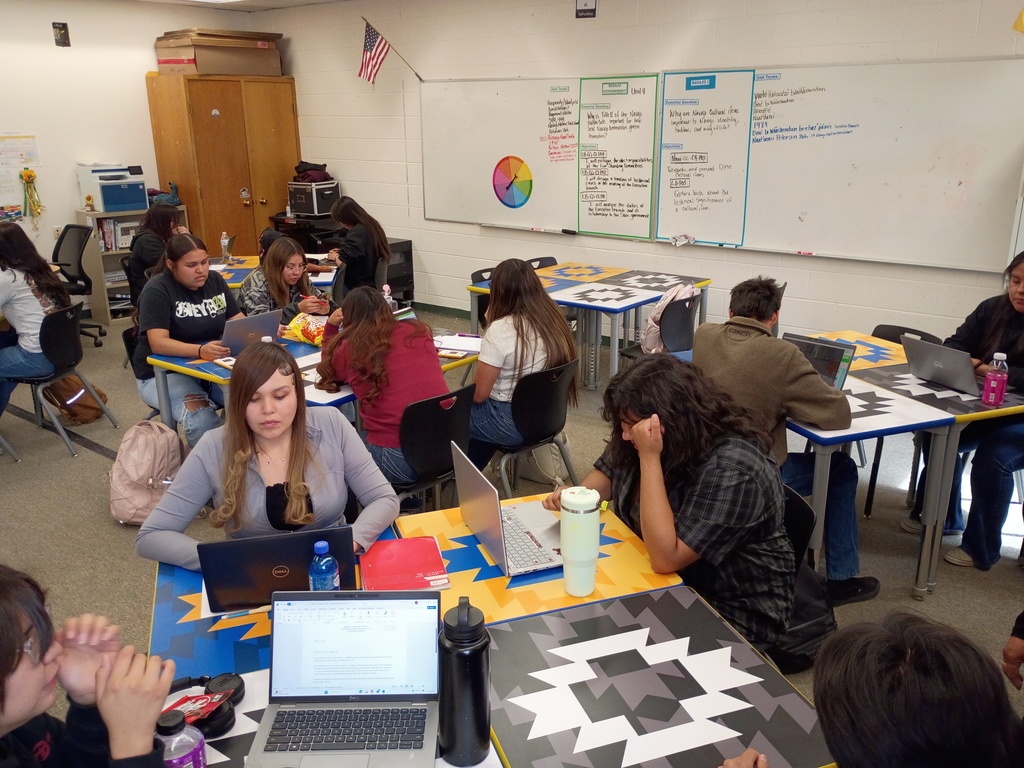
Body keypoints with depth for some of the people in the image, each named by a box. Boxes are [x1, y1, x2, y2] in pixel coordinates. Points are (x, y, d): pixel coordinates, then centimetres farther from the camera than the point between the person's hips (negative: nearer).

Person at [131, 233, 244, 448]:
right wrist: (200, 351, -41)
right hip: (163, 373, -5)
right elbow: (158, 343, -24)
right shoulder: (157, 290, -13)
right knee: (201, 416, -35)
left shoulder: (215, 280, 5)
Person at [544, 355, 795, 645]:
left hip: (733, 611, -7)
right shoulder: (645, 440, -8)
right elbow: (608, 472, 13)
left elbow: (665, 558, -34)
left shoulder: (732, 470, -30)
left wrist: (649, 457, -36)